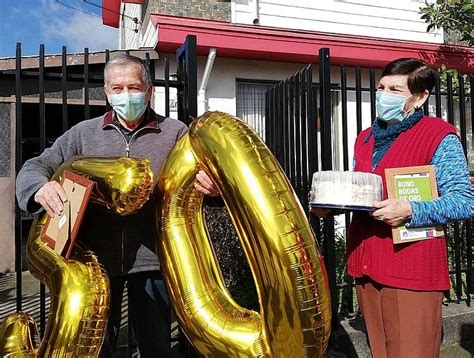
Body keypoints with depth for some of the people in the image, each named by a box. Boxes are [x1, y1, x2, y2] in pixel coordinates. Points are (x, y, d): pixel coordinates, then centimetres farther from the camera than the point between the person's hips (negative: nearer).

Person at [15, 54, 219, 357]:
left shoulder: (175, 133, 3)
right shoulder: (83, 133, 8)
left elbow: (207, 172, -1)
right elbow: (36, 167, 7)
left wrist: (213, 185, -26)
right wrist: (40, 187, -18)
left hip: (152, 258, -1)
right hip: (96, 257, 2)